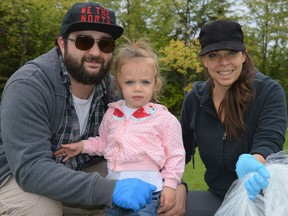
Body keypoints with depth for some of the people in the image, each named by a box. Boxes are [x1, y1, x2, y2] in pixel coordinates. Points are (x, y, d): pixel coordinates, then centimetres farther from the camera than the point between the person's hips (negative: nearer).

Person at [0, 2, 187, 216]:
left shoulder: (112, 88, -12)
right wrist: (110, 189, -46)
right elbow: (31, 168, -37)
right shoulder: (28, 86, -29)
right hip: (18, 176, -3)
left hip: (80, 172, 4)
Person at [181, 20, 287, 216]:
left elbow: (269, 141, -22)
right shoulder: (195, 99, 1)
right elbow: (182, 149, 12)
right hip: (219, 199, 4)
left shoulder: (269, 92, -10)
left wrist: (254, 163, -46)